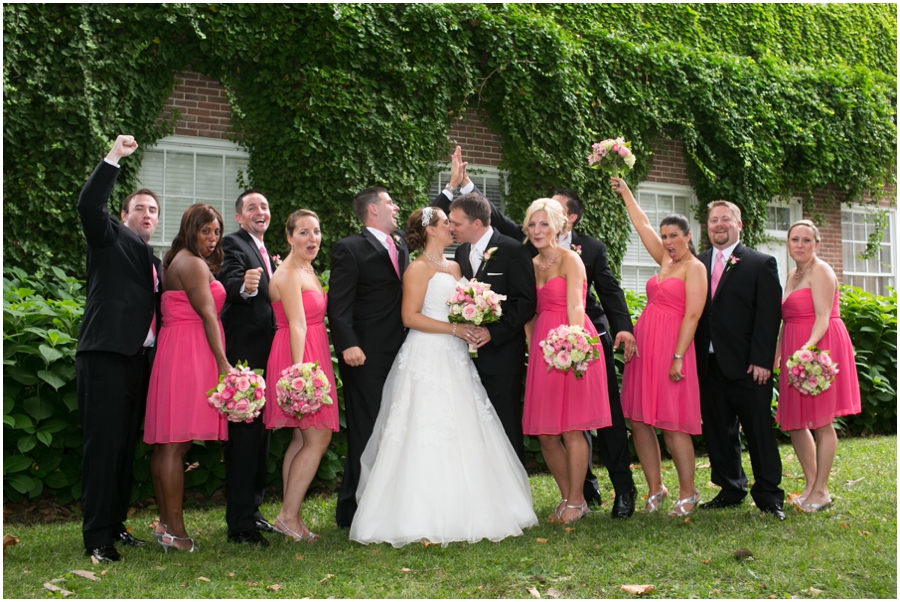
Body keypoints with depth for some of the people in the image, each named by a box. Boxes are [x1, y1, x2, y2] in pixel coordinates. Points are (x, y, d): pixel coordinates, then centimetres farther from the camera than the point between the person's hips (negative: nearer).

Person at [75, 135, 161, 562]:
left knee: (126, 446, 11)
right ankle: (96, 538, -5)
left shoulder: (154, 261, 23)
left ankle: (116, 525, 19)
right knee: (102, 445, -7)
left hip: (139, 361, 7)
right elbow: (90, 204, -14)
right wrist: (114, 158, -17)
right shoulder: (110, 238, 4)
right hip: (105, 355, -7)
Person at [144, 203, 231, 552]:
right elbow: (207, 315, -14)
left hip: (174, 352, 10)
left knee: (166, 444, 10)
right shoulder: (193, 264, -9)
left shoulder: (175, 262, 21)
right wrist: (224, 364, -15)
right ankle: (175, 530, -8)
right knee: (175, 444, -9)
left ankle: (165, 522, 15)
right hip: (190, 354, -10)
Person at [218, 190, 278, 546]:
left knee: (259, 432, 17)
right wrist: (244, 287, -48)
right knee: (244, 434, -10)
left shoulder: (264, 252, 19)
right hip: (244, 353, -10)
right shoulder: (233, 244, -9)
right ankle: (240, 524, -7)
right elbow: (230, 283, -30)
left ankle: (250, 510, 29)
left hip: (264, 353, 10)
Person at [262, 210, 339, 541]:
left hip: (312, 358, 10)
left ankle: (290, 517, 15)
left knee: (303, 438, 10)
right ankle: (289, 516, -3)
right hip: (298, 356, -10)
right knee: (318, 439, -8)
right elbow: (296, 325, -22)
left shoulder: (306, 270, 17)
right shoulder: (288, 274, -13)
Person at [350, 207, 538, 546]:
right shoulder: (419, 269, -5)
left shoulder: (454, 267, 18)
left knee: (462, 433, 5)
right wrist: (453, 329, -16)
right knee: (427, 430, -10)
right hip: (427, 357, -8)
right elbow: (410, 317, -13)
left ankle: (461, 510, 9)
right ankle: (424, 516, -8)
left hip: (454, 358, 8)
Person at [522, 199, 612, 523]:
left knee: (572, 429, -3)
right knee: (545, 433, 7)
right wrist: (533, 347, 6)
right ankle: (567, 497, 21)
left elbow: (575, 308, -14)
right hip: (542, 348, 7)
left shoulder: (570, 259, -4)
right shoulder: (532, 265, 15)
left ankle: (576, 501, 8)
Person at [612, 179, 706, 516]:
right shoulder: (665, 260, 16)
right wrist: (624, 191, 30)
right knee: (639, 420, 5)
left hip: (671, 346, -8)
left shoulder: (695, 268, -5)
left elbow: (692, 316, -13)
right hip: (643, 345, 8)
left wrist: (678, 357, -20)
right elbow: (641, 224, 25)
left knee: (672, 425, -6)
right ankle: (655, 489, 15)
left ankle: (688, 494, 4)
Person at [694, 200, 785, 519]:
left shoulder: (761, 264, 1)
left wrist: (761, 361, -13)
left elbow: (769, 315, -5)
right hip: (709, 365, 4)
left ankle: (768, 495, 12)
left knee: (759, 431, 2)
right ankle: (731, 490, 22)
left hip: (747, 366, -4)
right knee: (718, 432, 10)